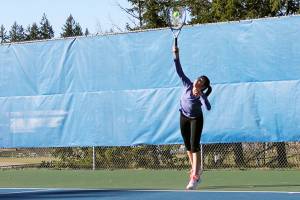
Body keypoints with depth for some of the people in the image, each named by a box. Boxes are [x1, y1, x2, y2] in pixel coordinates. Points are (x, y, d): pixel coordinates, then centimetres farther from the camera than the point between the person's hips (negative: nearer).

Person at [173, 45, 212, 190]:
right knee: (188, 146, 13)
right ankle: (196, 170, 31)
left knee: (194, 145, -15)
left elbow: (208, 108, -45)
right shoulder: (187, 85, -17)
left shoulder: (202, 95, -28)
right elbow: (179, 71, -21)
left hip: (196, 119, -5)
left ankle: (195, 177, -19)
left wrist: (201, 96, -52)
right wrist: (176, 57, -32)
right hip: (184, 118, 5)